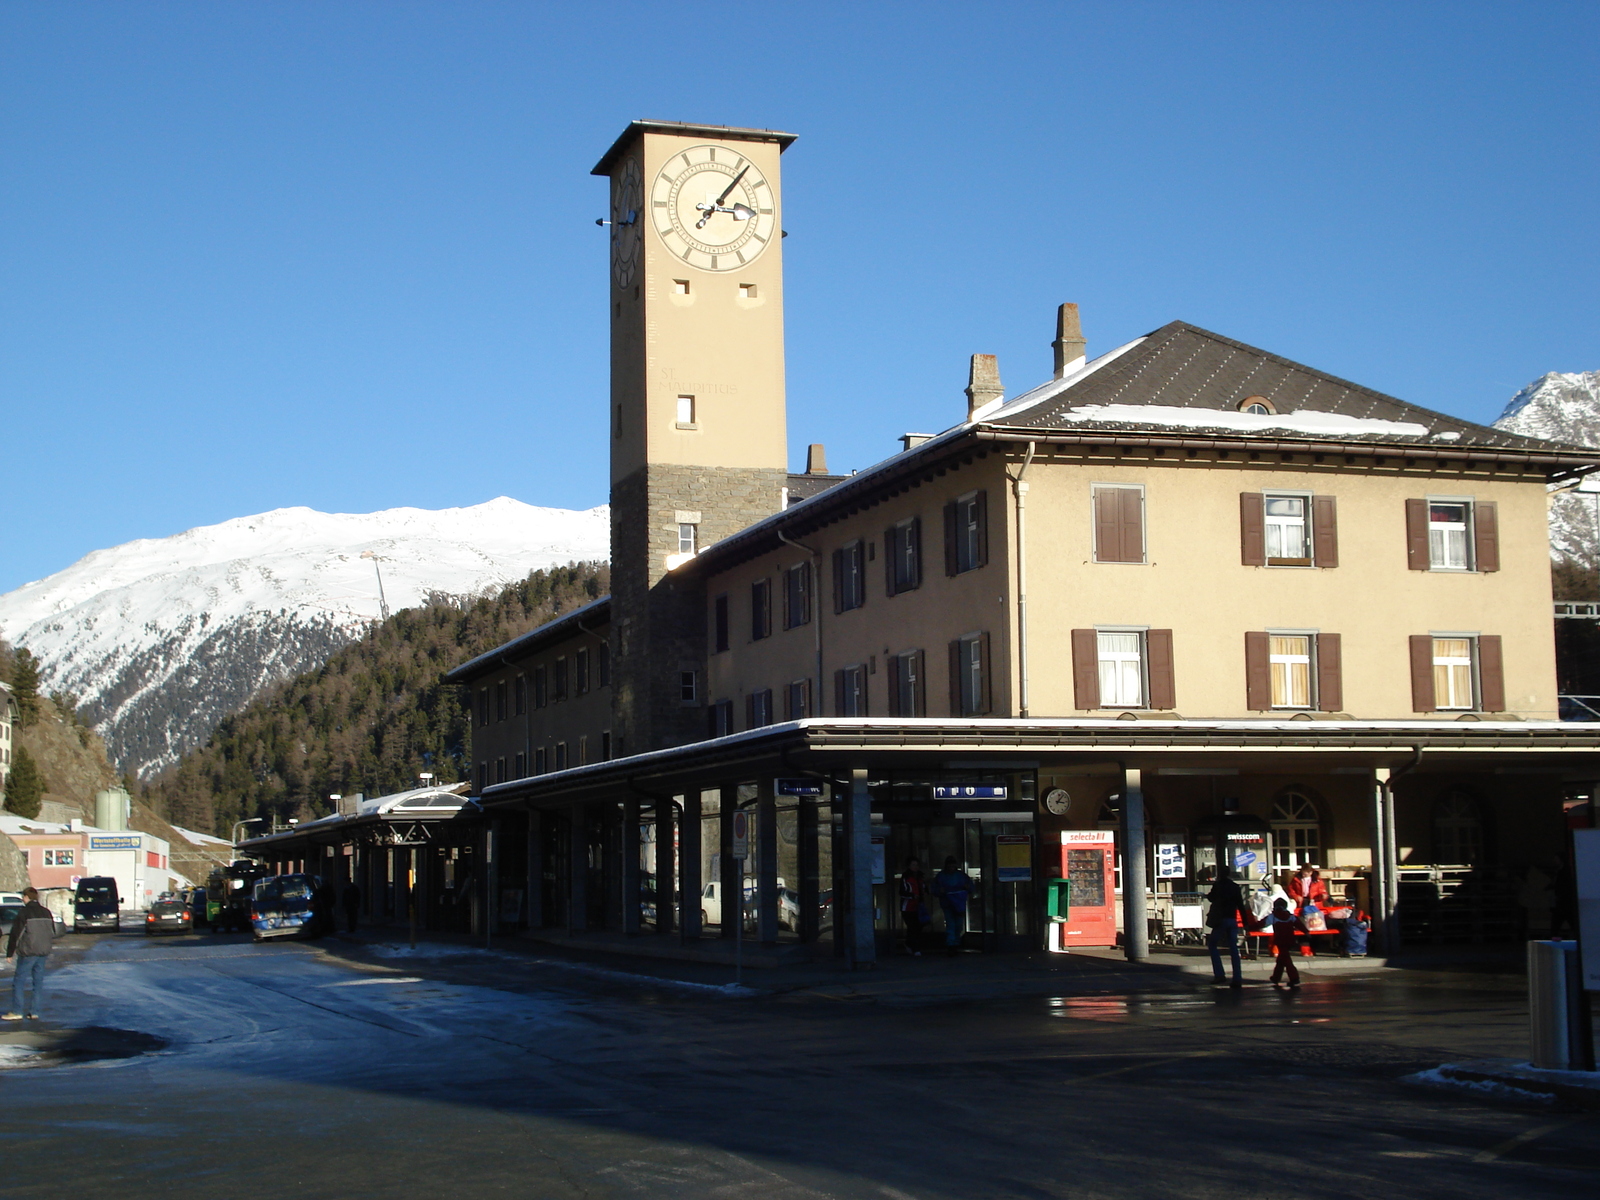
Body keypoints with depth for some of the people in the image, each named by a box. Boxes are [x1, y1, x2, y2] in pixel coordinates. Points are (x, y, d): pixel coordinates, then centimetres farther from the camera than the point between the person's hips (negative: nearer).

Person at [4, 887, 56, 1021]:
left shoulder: (24, 913, -10)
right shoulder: (46, 912, 10)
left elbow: (15, 934, -9)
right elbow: (52, 933, 18)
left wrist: (10, 953, -2)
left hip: (27, 953, -6)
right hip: (43, 952, 6)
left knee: (19, 981, -1)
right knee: (38, 982, 9)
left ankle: (17, 1011, -5)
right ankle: (35, 1012, 7)